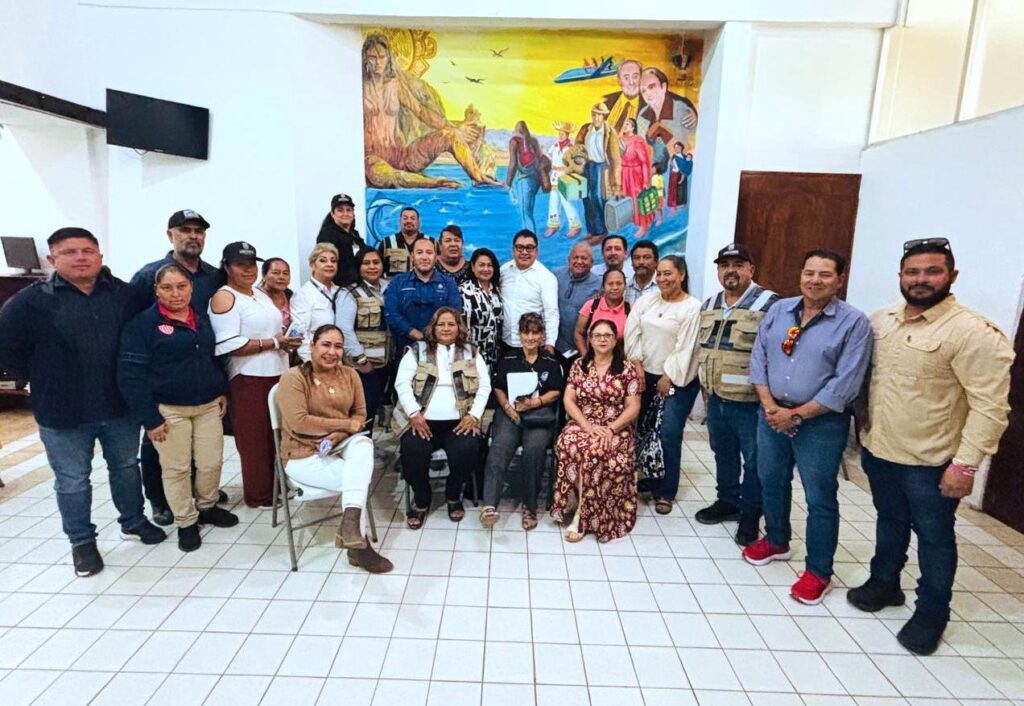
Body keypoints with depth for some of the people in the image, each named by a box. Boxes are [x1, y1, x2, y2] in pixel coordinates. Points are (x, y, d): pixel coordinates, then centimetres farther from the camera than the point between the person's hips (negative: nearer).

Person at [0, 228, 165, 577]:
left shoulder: (124, 295, -3)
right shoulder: (30, 301, -9)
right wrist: (46, 383, 1)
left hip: (120, 406, 2)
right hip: (63, 413, -2)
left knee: (126, 467, 19)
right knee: (72, 482, 12)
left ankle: (133, 521, 38)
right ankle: (82, 542, 29)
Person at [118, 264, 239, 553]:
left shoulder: (203, 318, 8)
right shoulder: (143, 323, -10)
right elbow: (131, 375, -13)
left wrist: (222, 391, 9)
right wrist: (149, 418, -15)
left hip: (208, 406, 5)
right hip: (169, 410, -5)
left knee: (212, 462, 10)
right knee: (176, 468, 6)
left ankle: (207, 507, 33)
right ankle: (186, 522, 23)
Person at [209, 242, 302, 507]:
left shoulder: (261, 294, 16)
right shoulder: (224, 297, -9)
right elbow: (229, 345, -19)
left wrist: (288, 340, 6)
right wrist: (274, 342, -16)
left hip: (277, 373, 7)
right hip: (248, 378, -7)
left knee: (277, 435, 12)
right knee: (255, 439, 3)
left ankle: (276, 486, 27)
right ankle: (259, 495, 16)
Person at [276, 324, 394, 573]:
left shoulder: (349, 375, 6)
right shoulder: (294, 377, -10)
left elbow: (360, 414, 6)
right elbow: (299, 422, -20)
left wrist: (338, 435, -16)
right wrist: (346, 424, -15)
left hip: (342, 445, 4)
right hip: (304, 455, -4)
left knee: (364, 444, -31)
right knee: (356, 479, -26)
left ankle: (350, 524, -38)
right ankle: (358, 545, -12)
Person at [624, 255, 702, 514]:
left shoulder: (692, 307, -8)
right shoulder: (647, 300, 7)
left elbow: (685, 347, -11)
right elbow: (632, 331, 3)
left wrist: (668, 378, -11)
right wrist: (637, 364, -5)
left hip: (677, 380, -5)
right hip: (646, 374, 5)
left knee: (669, 434, -6)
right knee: (643, 430, 8)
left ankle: (666, 492, 7)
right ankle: (649, 478, 26)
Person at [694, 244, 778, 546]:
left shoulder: (769, 303, -12)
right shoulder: (709, 305, 10)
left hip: (750, 402, -6)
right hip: (716, 399, 7)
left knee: (754, 460, 7)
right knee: (723, 454, 19)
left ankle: (750, 514, 23)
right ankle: (727, 501, 37)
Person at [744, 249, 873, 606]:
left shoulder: (854, 323, -10)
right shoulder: (779, 310, 4)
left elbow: (844, 384, -15)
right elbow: (758, 358, 4)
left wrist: (797, 415, -15)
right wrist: (768, 404, -8)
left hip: (820, 423, -5)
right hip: (771, 414, 5)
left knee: (820, 499, 6)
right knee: (771, 483, 19)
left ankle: (818, 571, 22)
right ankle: (776, 542, 42)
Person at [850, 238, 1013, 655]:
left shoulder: (972, 332, -17)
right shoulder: (880, 321, 3)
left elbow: (990, 406, -18)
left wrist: (966, 464, -21)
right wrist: (863, 422, 11)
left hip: (930, 462, -5)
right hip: (877, 450, 5)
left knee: (934, 537, 12)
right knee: (890, 522, 23)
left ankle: (931, 613, 30)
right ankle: (884, 583, 42)